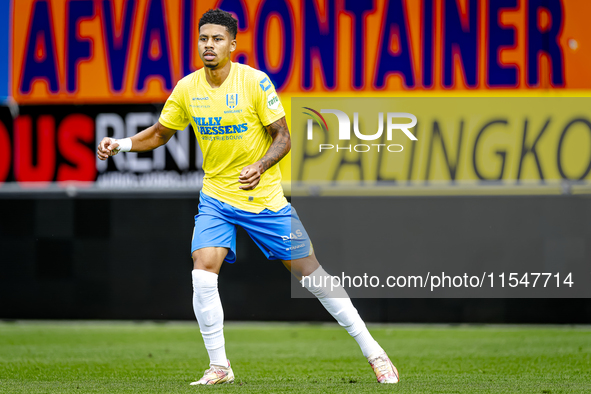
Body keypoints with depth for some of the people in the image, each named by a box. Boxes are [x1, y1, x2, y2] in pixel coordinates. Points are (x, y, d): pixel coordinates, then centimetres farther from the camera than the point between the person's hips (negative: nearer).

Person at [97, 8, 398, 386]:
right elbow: (159, 134, 11)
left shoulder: (255, 81, -14)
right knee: (203, 275, -16)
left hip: (263, 196, -3)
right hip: (216, 196, 3)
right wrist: (120, 144, -4)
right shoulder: (187, 89, -3)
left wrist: (261, 167, -28)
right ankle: (219, 366, -1)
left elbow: (283, 137, -10)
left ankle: (373, 351, 10)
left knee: (312, 273, 0)